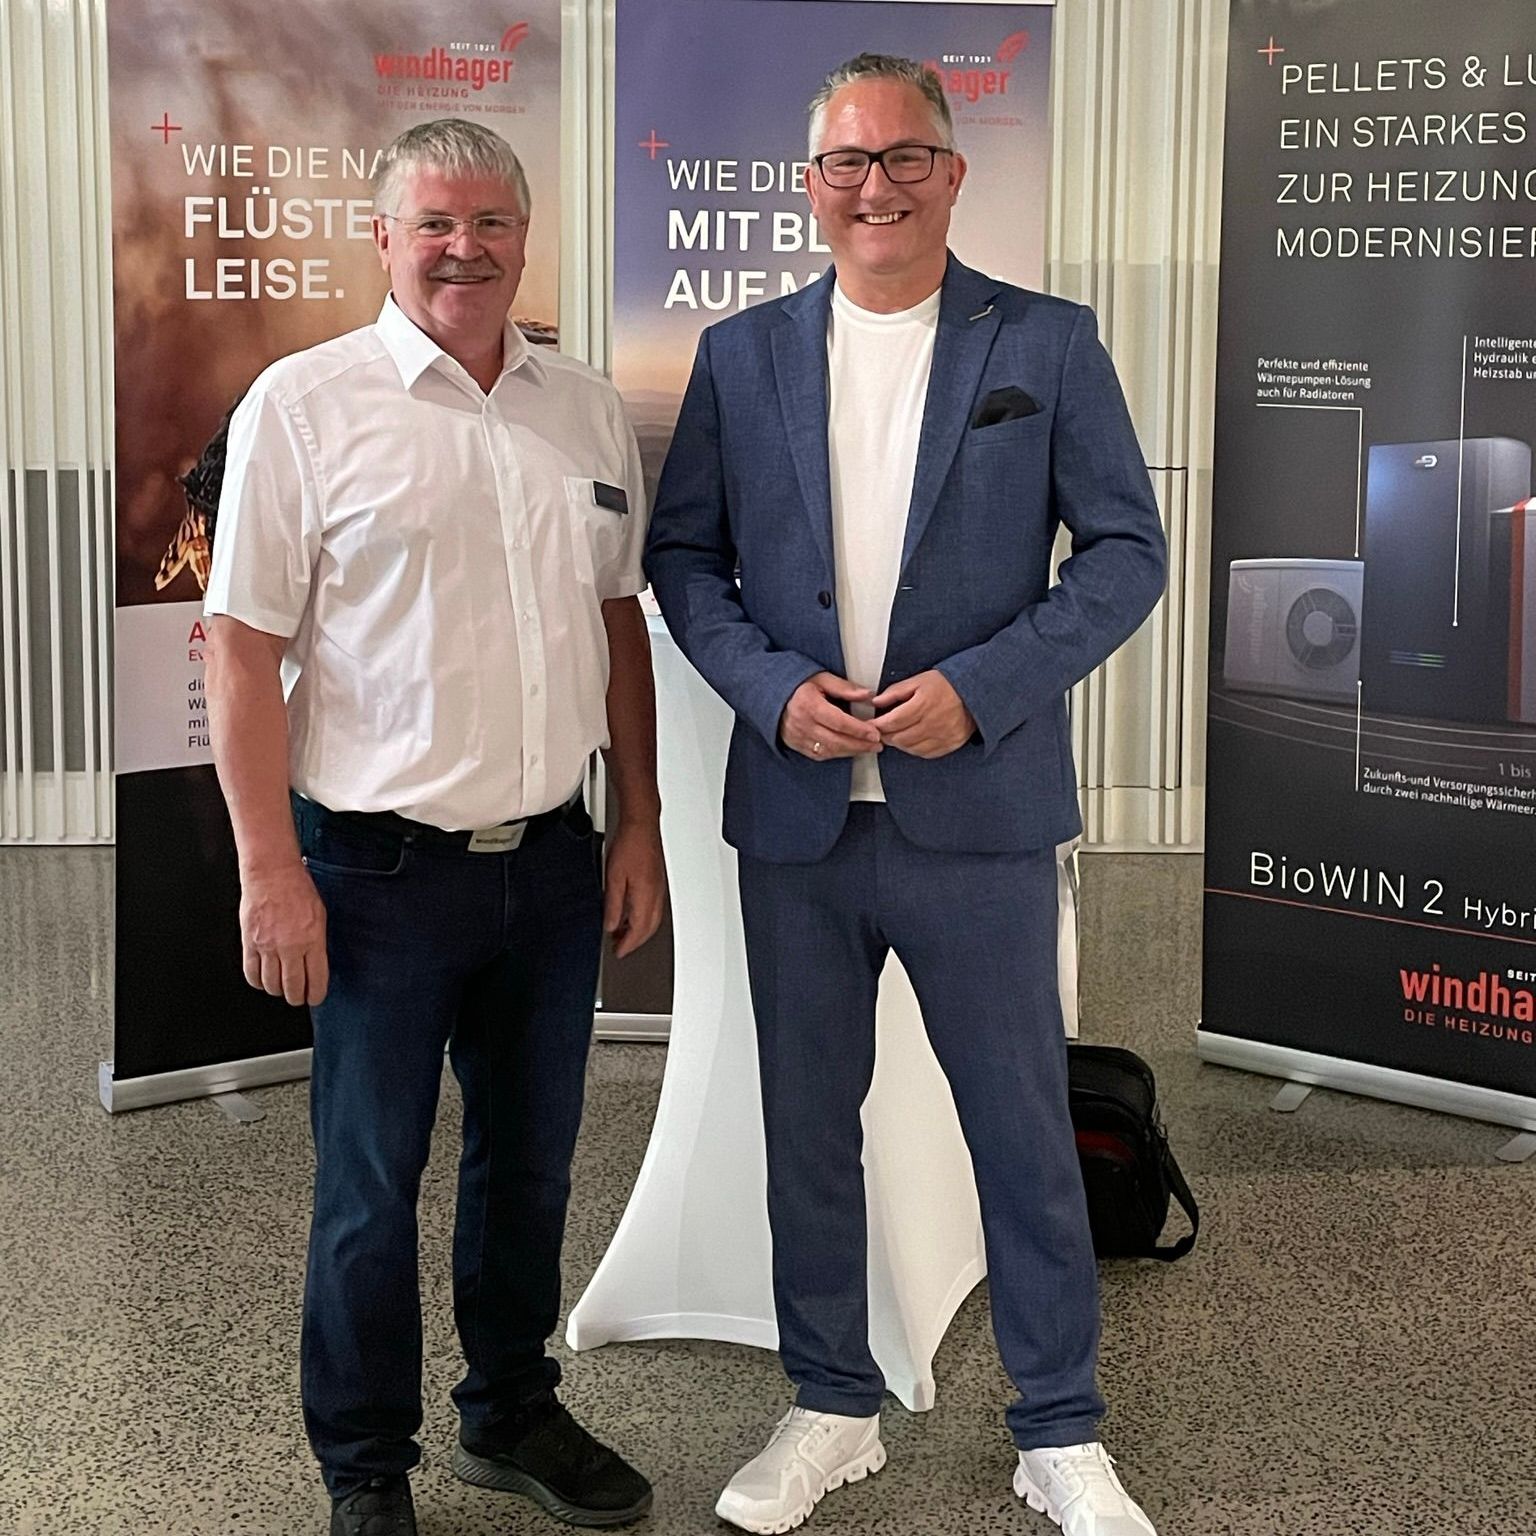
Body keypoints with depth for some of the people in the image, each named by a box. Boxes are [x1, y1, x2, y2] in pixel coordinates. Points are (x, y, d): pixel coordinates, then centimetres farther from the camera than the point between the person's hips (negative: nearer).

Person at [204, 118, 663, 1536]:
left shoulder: (590, 412, 7)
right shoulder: (304, 404, -7)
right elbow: (246, 648, -9)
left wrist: (641, 825, 11)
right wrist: (270, 869, -13)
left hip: (551, 860, 5)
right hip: (380, 869, -4)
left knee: (531, 1162, 18)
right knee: (371, 1181, 8)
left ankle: (512, 1417, 38)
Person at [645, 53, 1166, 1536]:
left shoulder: (1048, 344, 0)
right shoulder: (740, 355, 6)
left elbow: (1125, 549, -2)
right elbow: (683, 555, 8)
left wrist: (980, 687, -14)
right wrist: (773, 688, -10)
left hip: (979, 811, -2)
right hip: (795, 815, 3)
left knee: (1024, 1129, 6)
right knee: (806, 1124, 13)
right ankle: (831, 1410, 31)